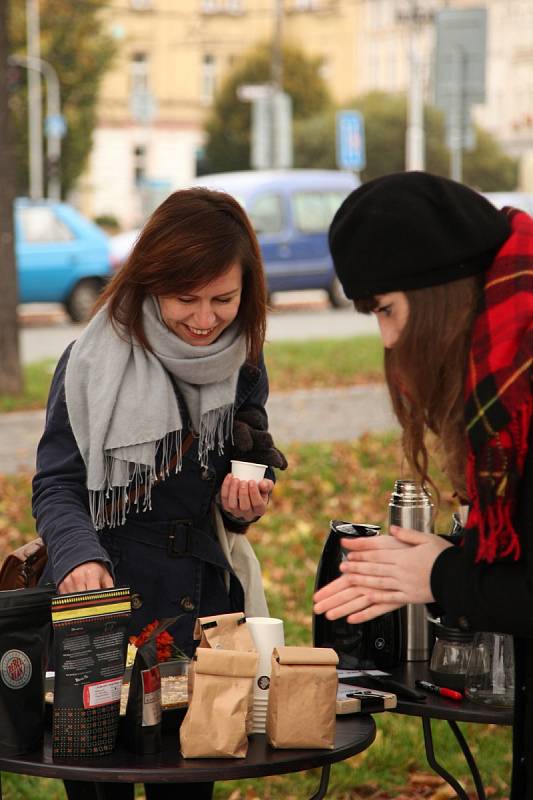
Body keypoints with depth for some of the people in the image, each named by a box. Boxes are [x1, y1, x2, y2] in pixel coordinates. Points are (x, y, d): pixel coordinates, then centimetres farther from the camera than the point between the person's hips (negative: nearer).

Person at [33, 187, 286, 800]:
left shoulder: (242, 365, 5)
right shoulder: (94, 363, -10)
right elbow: (55, 487, -10)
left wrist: (243, 502, -5)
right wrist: (78, 558, -29)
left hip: (203, 611, 4)